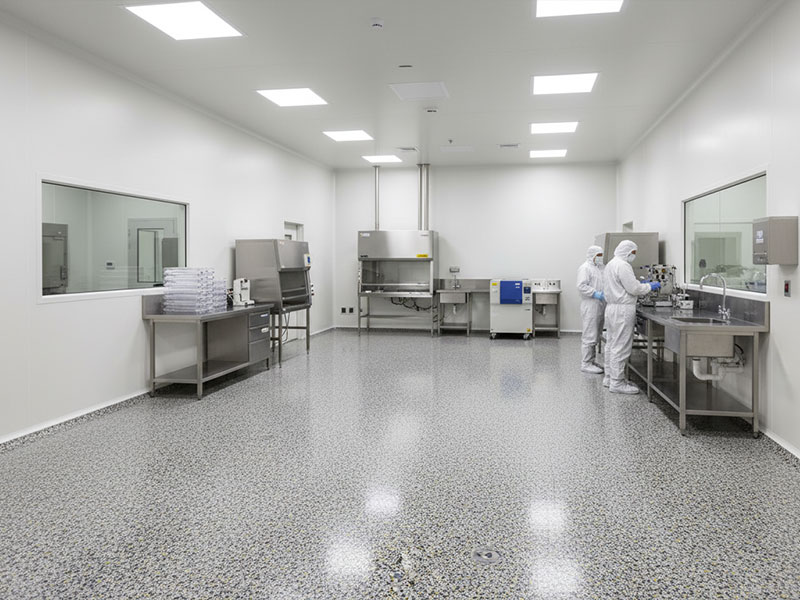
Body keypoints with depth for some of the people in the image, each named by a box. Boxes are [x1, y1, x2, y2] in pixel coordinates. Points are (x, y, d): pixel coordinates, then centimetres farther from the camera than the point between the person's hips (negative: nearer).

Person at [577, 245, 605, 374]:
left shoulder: (597, 268, 20)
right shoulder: (585, 268, -10)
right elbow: (582, 286, -19)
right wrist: (596, 294, -22)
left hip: (598, 307, 10)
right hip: (590, 307, -10)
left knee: (595, 337, 13)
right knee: (589, 337, -7)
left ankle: (591, 361, 21)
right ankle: (585, 364, -3)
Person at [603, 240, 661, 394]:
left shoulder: (610, 264, 17)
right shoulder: (623, 265, -15)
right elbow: (634, 288, -17)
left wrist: (639, 284, 21)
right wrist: (650, 286, -2)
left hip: (611, 307, 11)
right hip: (622, 310, -11)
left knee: (611, 344, 15)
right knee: (621, 347, -7)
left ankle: (609, 377, 22)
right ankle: (617, 382, -4)